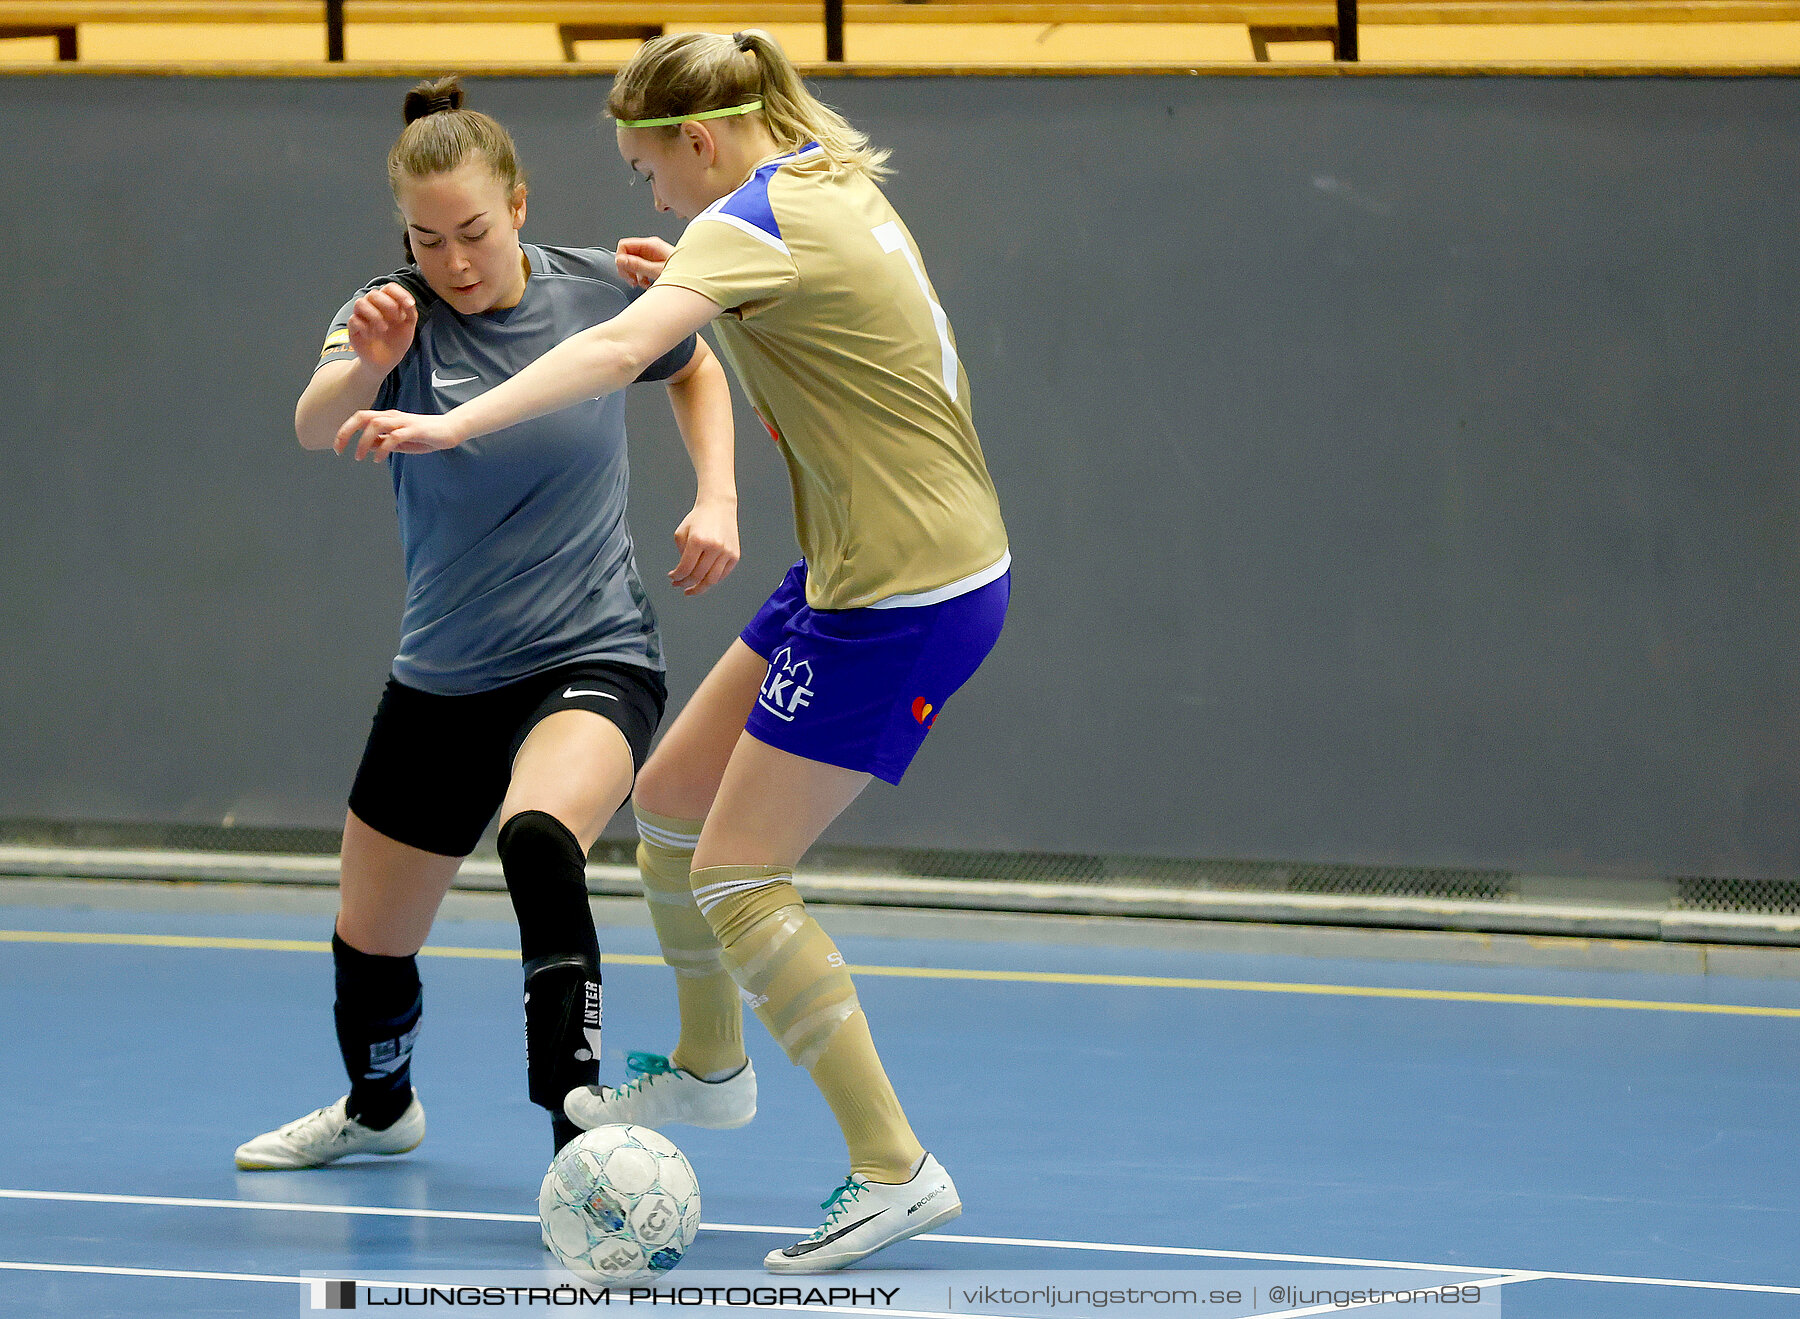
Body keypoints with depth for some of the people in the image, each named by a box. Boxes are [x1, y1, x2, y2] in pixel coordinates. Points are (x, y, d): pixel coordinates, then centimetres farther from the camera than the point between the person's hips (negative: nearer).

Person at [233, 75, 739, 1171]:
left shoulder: (598, 291, -8)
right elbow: (317, 427, -33)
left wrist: (718, 498, 0)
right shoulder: (397, 317, -11)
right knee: (369, 945, 16)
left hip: (593, 662, -3)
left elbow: (696, 368, 16)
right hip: (442, 685, 3)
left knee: (539, 843, -36)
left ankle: (579, 1149, -39)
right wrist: (364, 368, -55)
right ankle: (380, 1106, 50)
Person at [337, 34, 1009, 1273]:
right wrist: (698, 287, 18)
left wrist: (455, 423, -45)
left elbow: (621, 346, -36)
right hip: (856, 578, 10)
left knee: (737, 880, -7)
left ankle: (894, 1169, -4)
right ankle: (709, 1066, 37)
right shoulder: (838, 187, 10)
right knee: (672, 795, 18)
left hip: (902, 600, -10)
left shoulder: (758, 218, -18)